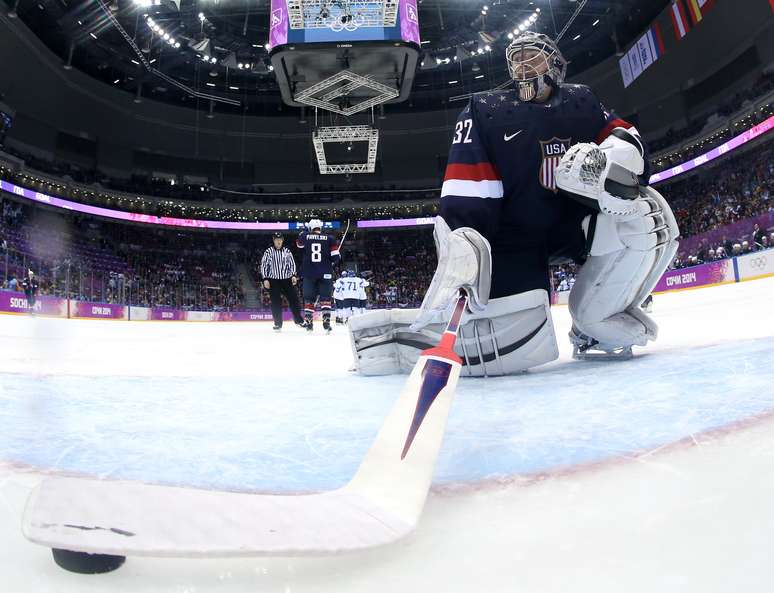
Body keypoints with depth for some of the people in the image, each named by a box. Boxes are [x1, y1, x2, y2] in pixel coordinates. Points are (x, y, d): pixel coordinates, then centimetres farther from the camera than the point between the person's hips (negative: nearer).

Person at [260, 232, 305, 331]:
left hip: (287, 280, 2)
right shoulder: (268, 252, -2)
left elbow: (292, 264, 11)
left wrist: (293, 275, -2)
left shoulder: (287, 251, 6)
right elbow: (263, 266, -1)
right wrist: (265, 279, -8)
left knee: (294, 299, 1)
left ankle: (299, 320, 14)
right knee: (276, 302, -2)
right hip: (273, 280, -2)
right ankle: (278, 323, 8)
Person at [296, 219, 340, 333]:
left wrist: (304, 231, 35)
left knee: (309, 298, 10)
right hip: (325, 273, -1)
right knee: (325, 297, 5)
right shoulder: (330, 238, -1)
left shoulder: (305, 236, 3)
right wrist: (331, 263, 16)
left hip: (309, 273, 1)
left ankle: (309, 323, 10)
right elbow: (336, 257, -4)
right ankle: (326, 323, -3)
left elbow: (299, 244, 26)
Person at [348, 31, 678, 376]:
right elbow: (464, 189, -13)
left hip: (573, 224, 5)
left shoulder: (581, 102, 14)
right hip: (511, 234, -5)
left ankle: (598, 321, -6)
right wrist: (462, 242, -29)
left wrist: (614, 154, -23)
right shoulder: (485, 110, 0)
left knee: (648, 213, -22)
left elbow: (623, 134, 2)